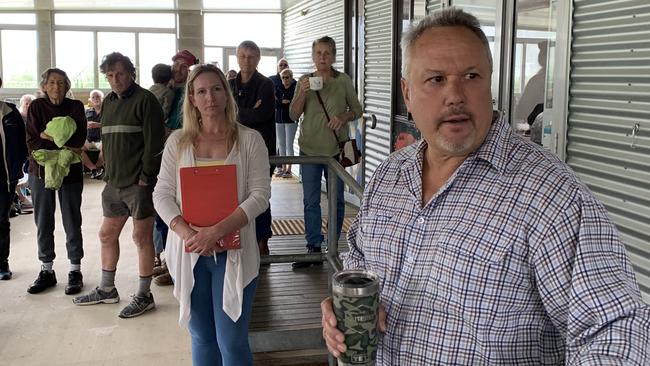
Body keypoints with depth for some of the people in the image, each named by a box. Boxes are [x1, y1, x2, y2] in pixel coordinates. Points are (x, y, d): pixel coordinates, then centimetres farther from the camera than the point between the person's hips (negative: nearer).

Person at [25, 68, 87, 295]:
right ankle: (47, 271, 19)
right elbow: (32, 143, -5)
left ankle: (75, 271, 13)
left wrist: (48, 136, -15)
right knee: (43, 224, 8)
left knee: (72, 223, 3)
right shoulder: (36, 107, 3)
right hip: (40, 171, 2)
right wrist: (62, 148, -17)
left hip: (70, 172, -1)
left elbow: (78, 140, -10)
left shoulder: (75, 107, 2)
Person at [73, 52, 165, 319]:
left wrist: (145, 177, -16)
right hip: (114, 183, 8)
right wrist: (108, 174, 13)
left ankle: (144, 296, 11)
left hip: (139, 184, -8)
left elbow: (154, 143, -14)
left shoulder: (145, 100, -9)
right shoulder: (108, 102, 15)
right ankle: (106, 290, 30)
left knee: (142, 237, -1)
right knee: (107, 235, 15)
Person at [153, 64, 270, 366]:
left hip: (233, 252, -2)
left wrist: (216, 231, -19)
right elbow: (162, 194, 2)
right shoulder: (178, 142, 6)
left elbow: (260, 194, -9)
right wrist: (188, 234, -15)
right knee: (201, 338, 14)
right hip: (189, 252, 3)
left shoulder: (249, 140, -1)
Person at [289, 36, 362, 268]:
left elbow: (357, 109, 5)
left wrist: (344, 116, -15)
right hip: (309, 149, 1)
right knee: (311, 201, 2)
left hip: (336, 149, -1)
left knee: (336, 199, 8)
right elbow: (294, 115, 1)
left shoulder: (343, 81, 1)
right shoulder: (304, 81, 4)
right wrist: (302, 93, -15)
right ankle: (314, 248, 9)